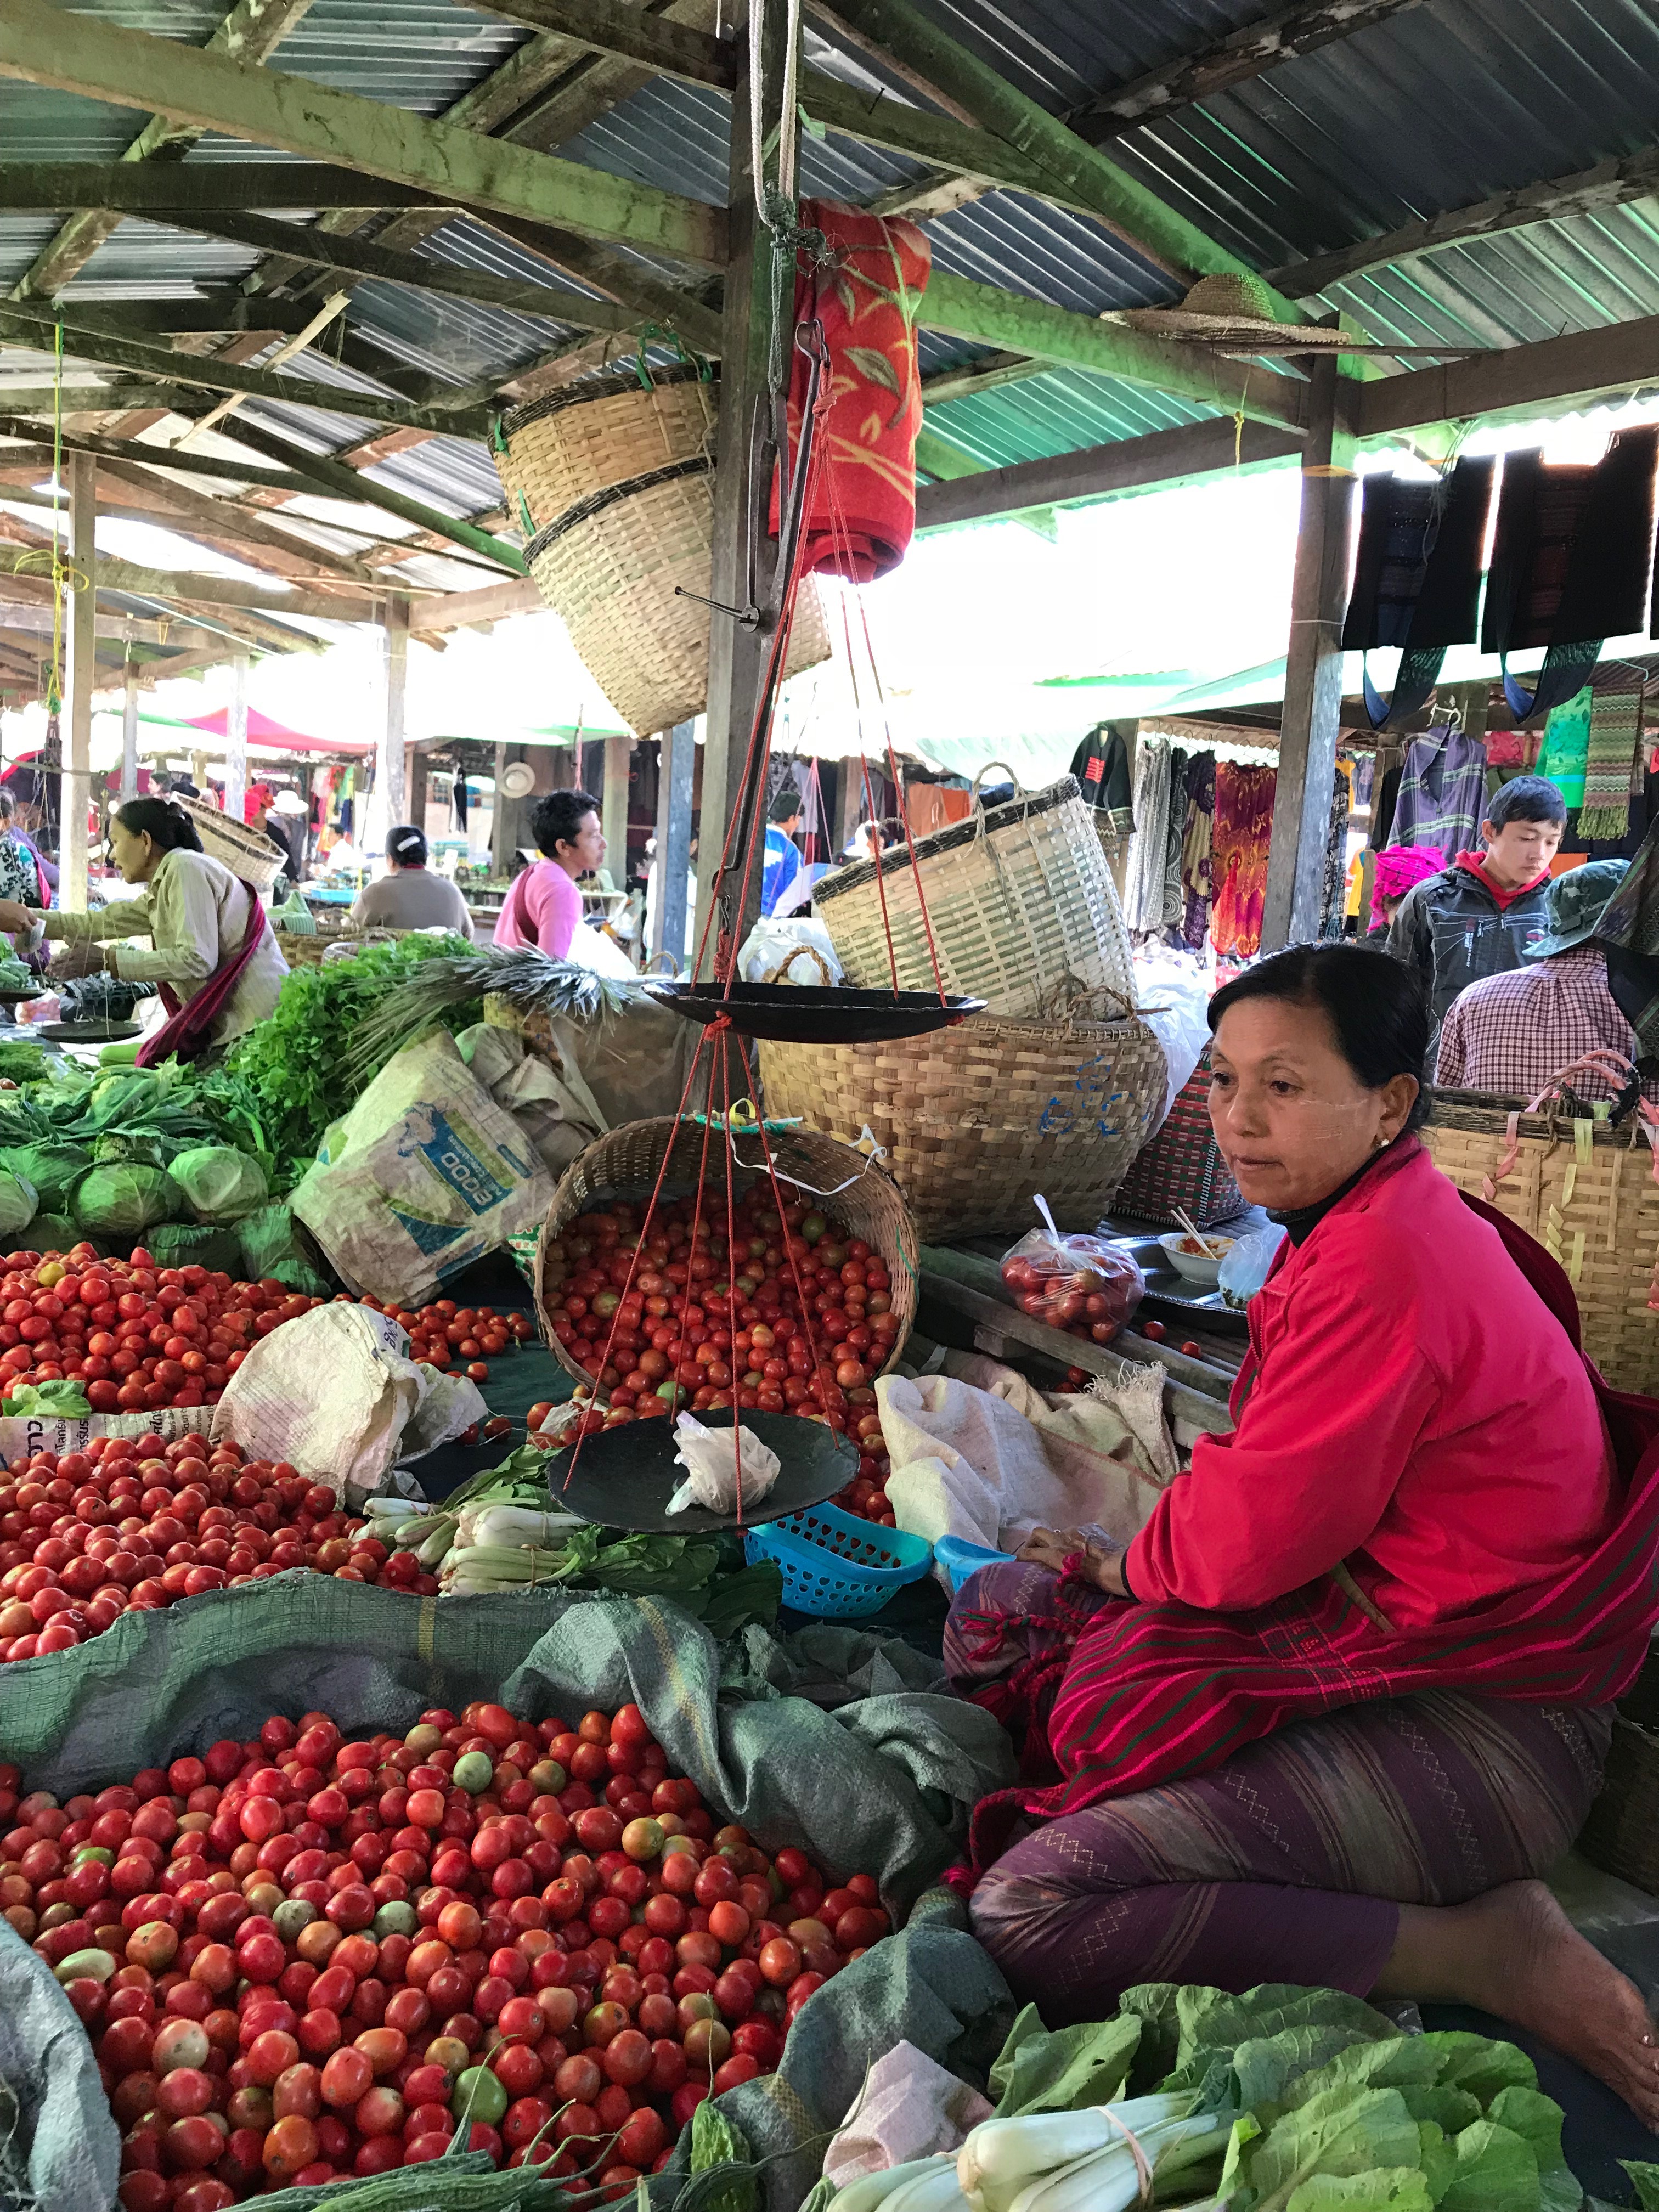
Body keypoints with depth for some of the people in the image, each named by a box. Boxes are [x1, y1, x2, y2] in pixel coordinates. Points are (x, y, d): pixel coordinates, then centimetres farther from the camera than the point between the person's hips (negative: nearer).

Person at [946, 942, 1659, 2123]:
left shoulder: (1384, 1261, -25)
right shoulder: (1377, 1220, 7)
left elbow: (1249, 1546, -21)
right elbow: (1284, 1494, 11)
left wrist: (1131, 1567, 0)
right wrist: (1142, 1558, -1)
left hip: (1472, 1727, -10)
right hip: (1364, 1612, 10)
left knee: (1030, 1911, -22)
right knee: (998, 1609, 14)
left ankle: (1481, 1952, -9)